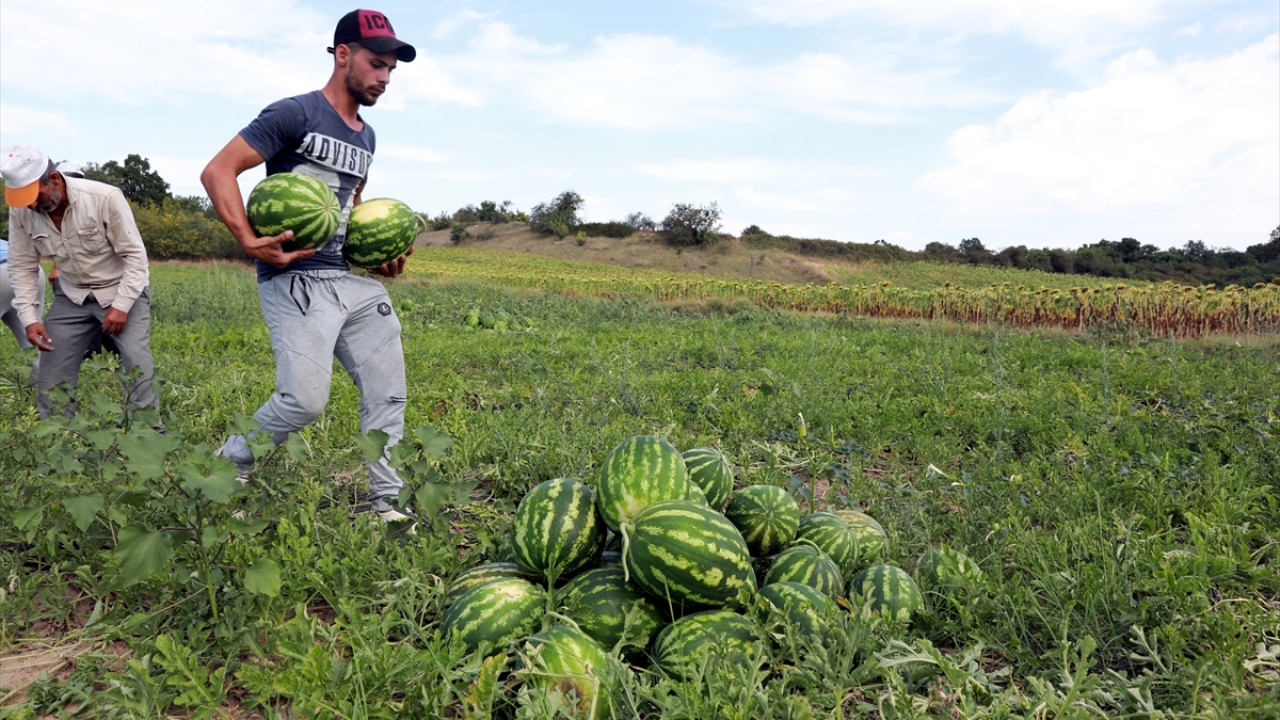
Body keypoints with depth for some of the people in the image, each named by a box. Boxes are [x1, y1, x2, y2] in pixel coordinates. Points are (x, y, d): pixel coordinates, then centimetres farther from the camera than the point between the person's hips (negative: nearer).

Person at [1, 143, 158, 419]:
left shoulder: (106, 198, -24)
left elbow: (135, 255, -18)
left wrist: (121, 306, -22)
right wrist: (29, 317, -11)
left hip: (123, 292, -4)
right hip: (72, 297, 4)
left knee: (138, 365, -17)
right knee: (50, 374, 3)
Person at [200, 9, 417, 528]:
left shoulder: (365, 137, 19)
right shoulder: (296, 113, -5)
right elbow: (218, 171, -9)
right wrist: (249, 241, -21)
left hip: (355, 280, 8)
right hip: (295, 280, -8)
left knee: (388, 393, 3)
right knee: (306, 399, -16)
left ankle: (385, 504, 14)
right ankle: (229, 464, 13)